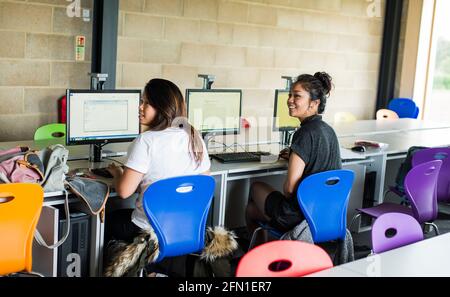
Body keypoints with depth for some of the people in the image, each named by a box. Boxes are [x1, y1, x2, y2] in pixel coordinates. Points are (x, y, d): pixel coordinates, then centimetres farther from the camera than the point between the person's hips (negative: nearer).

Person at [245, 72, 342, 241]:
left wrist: (286, 198, -2)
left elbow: (290, 187, -22)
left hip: (300, 217, -8)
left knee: (256, 187, 21)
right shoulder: (328, 130, 5)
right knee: (252, 208, 26)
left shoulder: (306, 133, -21)